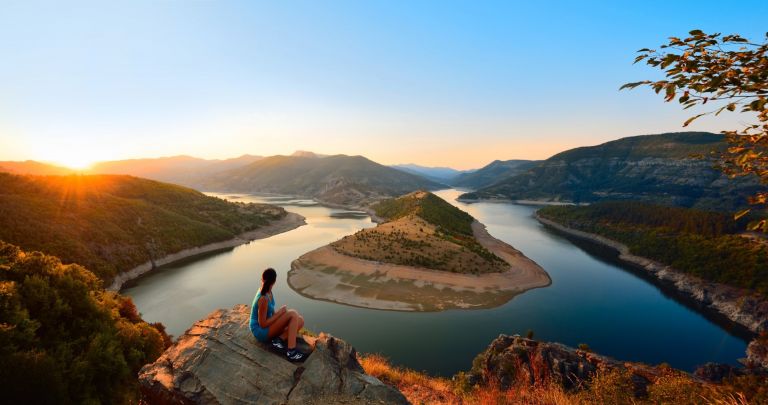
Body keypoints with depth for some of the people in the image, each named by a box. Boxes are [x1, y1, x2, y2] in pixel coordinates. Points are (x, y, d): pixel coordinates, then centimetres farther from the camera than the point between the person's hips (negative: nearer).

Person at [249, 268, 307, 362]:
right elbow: (262, 324, -23)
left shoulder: (267, 291, -1)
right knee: (293, 314, -25)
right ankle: (291, 351, -27)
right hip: (261, 331, -8)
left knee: (300, 320, -8)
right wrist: (281, 312, -18)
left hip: (268, 325, 8)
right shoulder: (263, 299, -28)